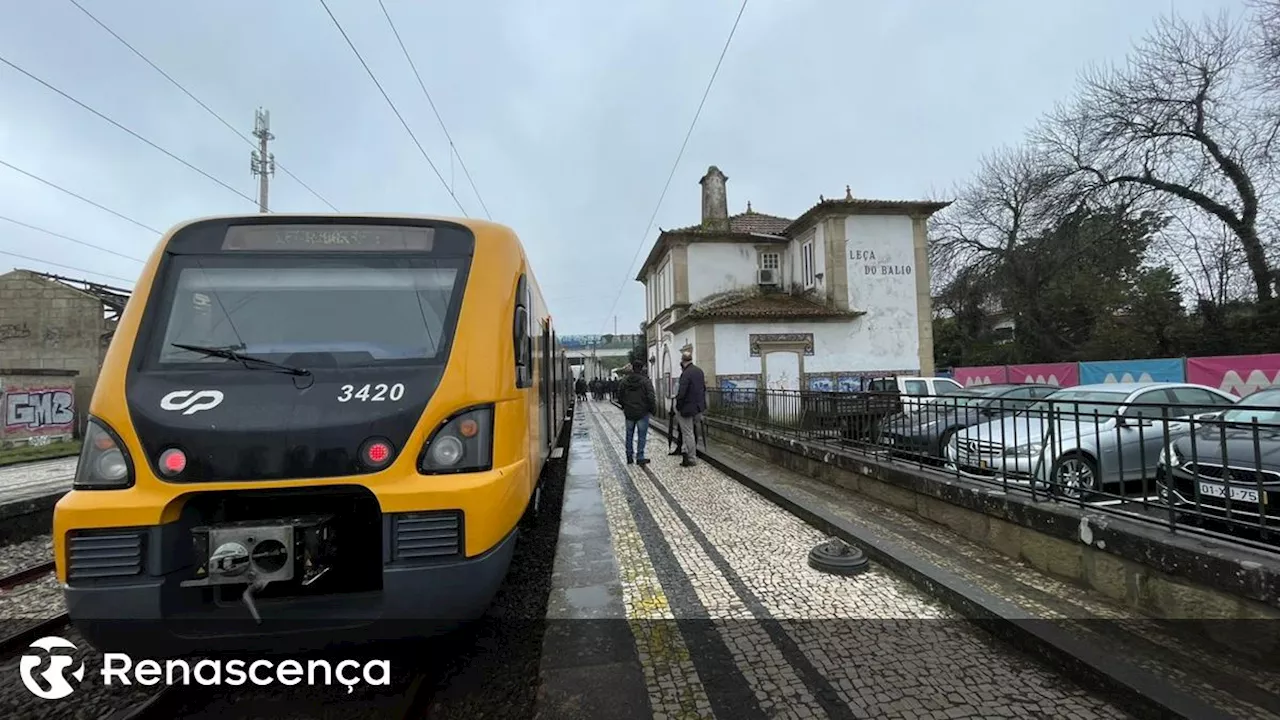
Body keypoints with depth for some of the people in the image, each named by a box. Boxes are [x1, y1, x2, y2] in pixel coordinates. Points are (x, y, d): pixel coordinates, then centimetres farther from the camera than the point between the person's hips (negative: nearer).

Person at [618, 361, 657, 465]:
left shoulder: (624, 381, 1)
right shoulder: (645, 381, -13)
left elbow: (620, 396, 8)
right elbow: (651, 397, -15)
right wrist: (653, 409, -2)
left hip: (629, 413, 4)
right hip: (642, 413, -4)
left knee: (629, 435, 14)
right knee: (642, 435, 3)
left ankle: (629, 457, 20)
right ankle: (640, 458, 3)